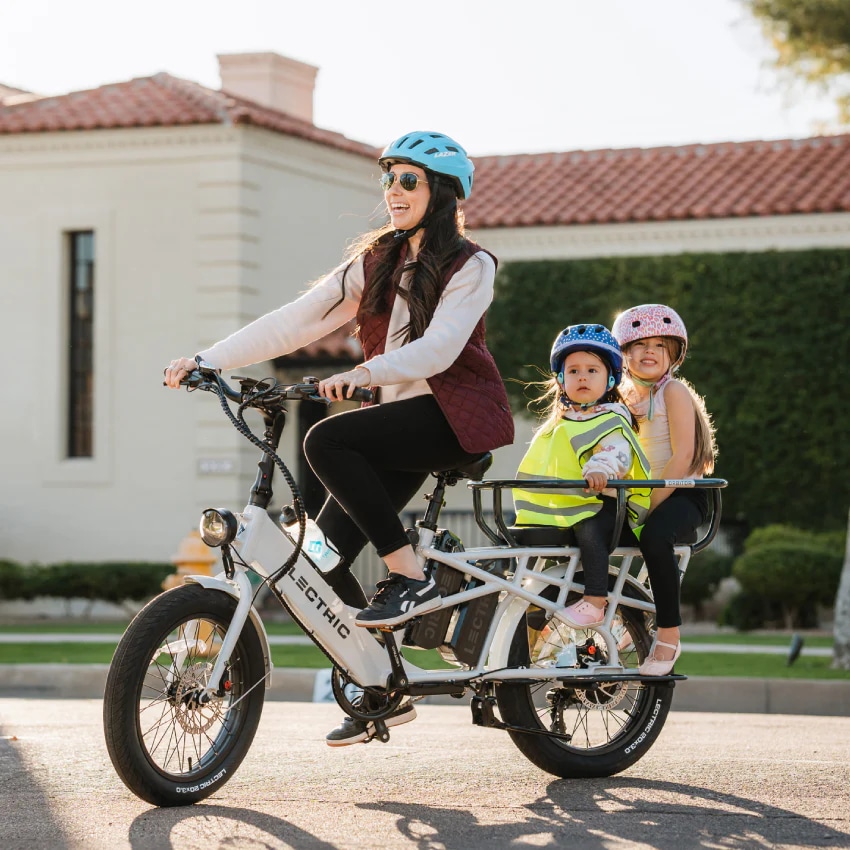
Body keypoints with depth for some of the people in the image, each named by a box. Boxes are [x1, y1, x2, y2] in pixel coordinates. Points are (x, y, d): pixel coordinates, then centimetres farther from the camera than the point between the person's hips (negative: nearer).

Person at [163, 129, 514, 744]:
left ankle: (411, 578, -21)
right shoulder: (375, 262, 13)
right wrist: (207, 360, -5)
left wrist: (365, 373, -38)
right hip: (400, 416, 7)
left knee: (327, 441, -30)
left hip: (457, 415, -6)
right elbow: (295, 322, 5)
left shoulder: (470, 266, -5)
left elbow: (439, 346, -21)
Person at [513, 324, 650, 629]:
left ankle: (594, 603, -38)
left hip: (599, 504, -8)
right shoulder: (559, 422, 21)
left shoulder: (610, 419, -3)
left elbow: (617, 451, -23)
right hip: (560, 509, 8)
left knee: (589, 529, -36)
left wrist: (601, 468, -43)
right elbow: (543, 465, 33)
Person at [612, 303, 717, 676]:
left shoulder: (673, 391, -7)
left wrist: (650, 506, -21)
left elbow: (682, 457, -16)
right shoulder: (624, 396, 13)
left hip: (681, 495, -8)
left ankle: (669, 635, -29)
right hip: (636, 498, 8)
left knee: (654, 536, -37)